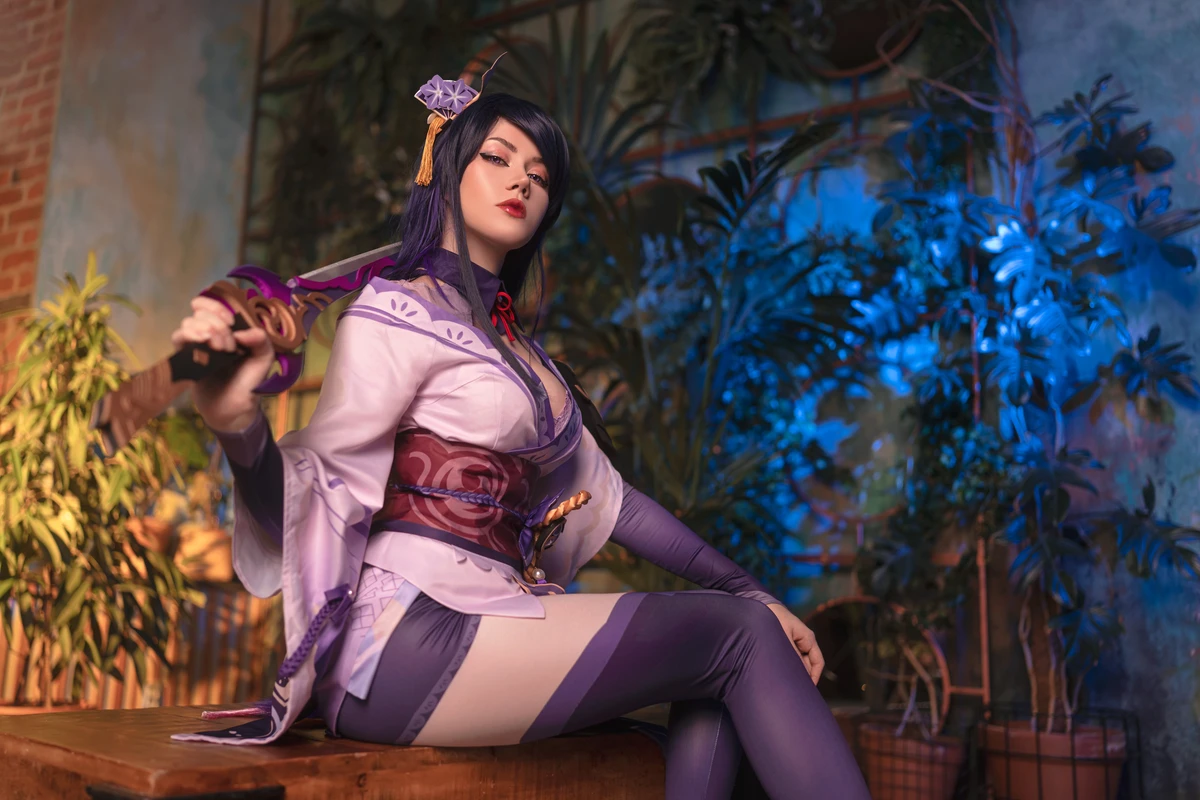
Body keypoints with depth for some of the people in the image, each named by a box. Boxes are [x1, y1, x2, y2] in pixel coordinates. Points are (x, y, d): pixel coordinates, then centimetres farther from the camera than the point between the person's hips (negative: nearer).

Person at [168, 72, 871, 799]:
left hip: (490, 622, 8)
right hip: (413, 633, -8)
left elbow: (607, 498, 19)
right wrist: (239, 423, -33)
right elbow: (313, 497, -12)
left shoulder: (518, 351, 20)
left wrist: (748, 591, 15)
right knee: (739, 636, -10)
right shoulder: (397, 315, -4)